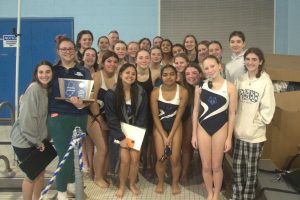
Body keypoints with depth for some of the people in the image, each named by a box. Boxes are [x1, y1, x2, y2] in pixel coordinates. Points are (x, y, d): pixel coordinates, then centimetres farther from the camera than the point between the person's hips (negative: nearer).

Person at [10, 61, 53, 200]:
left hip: (38, 139, 7)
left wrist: (40, 140, 3)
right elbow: (27, 118, -23)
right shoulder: (34, 89, -20)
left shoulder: (48, 89, 5)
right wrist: (36, 141, -17)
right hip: (25, 140, -7)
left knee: (41, 172, 14)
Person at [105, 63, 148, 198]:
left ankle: (132, 184, 16)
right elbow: (111, 118, -10)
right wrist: (121, 137, -16)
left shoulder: (141, 93, -4)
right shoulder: (111, 94, -9)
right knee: (125, 159, -13)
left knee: (135, 159, -10)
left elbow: (143, 116, -3)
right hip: (120, 132, -1)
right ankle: (122, 186, 12)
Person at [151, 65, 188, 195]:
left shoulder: (183, 92, -15)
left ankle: (175, 183, 23)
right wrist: (164, 136, -12)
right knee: (161, 158, -4)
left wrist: (170, 136, -11)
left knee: (175, 158, -4)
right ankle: (160, 182, 24)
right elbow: (155, 116, -10)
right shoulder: (155, 92, -15)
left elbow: (179, 115, -11)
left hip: (176, 126, 0)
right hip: (160, 126, 0)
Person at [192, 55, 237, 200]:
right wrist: (194, 134, 3)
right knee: (206, 166, 9)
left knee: (216, 166, 9)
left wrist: (229, 137, -4)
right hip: (203, 128, 2)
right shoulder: (200, 86, -2)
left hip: (220, 129, -1)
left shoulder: (229, 87, -8)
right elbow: (196, 111, 4)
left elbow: (232, 114, -4)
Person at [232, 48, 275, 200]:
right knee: (237, 167, 14)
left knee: (251, 170, 8)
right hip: (239, 131, 5)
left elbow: (268, 108, -12)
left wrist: (256, 123, -10)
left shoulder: (265, 81, -13)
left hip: (255, 133, -5)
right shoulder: (240, 79, 3)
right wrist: (235, 122, 2)